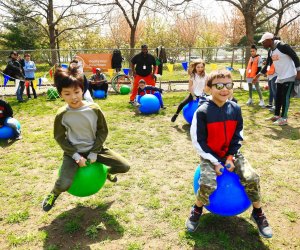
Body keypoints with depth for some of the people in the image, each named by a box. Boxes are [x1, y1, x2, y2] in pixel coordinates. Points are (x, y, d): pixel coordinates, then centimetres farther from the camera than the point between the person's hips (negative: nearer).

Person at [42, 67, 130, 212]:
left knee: (125, 167, -7)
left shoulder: (94, 109, -14)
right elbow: (59, 138, -6)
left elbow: (103, 131, -5)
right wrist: (76, 156, -13)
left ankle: (107, 171, 30)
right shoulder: (61, 115, -15)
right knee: (64, 185, -23)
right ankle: (54, 193, 17)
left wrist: (93, 153, -11)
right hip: (73, 152, -1)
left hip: (95, 148, 2)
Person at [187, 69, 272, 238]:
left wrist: (231, 156, -7)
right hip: (210, 155, -3)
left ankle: (258, 213, 13)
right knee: (208, 185, -24)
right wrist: (215, 162, -15)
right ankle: (197, 210, 8)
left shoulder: (235, 108, -4)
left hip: (231, 153, 4)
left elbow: (238, 135, 5)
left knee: (252, 178, -13)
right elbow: (198, 141, -14)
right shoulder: (203, 111, -18)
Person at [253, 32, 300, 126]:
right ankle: (276, 115, 23)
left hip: (289, 76, -8)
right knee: (278, 97, 12)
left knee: (285, 97, -7)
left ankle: (283, 118, -1)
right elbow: (267, 64, 17)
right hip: (280, 77, 8)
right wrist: (259, 74, 14)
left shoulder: (282, 46, -18)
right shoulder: (270, 51, 7)